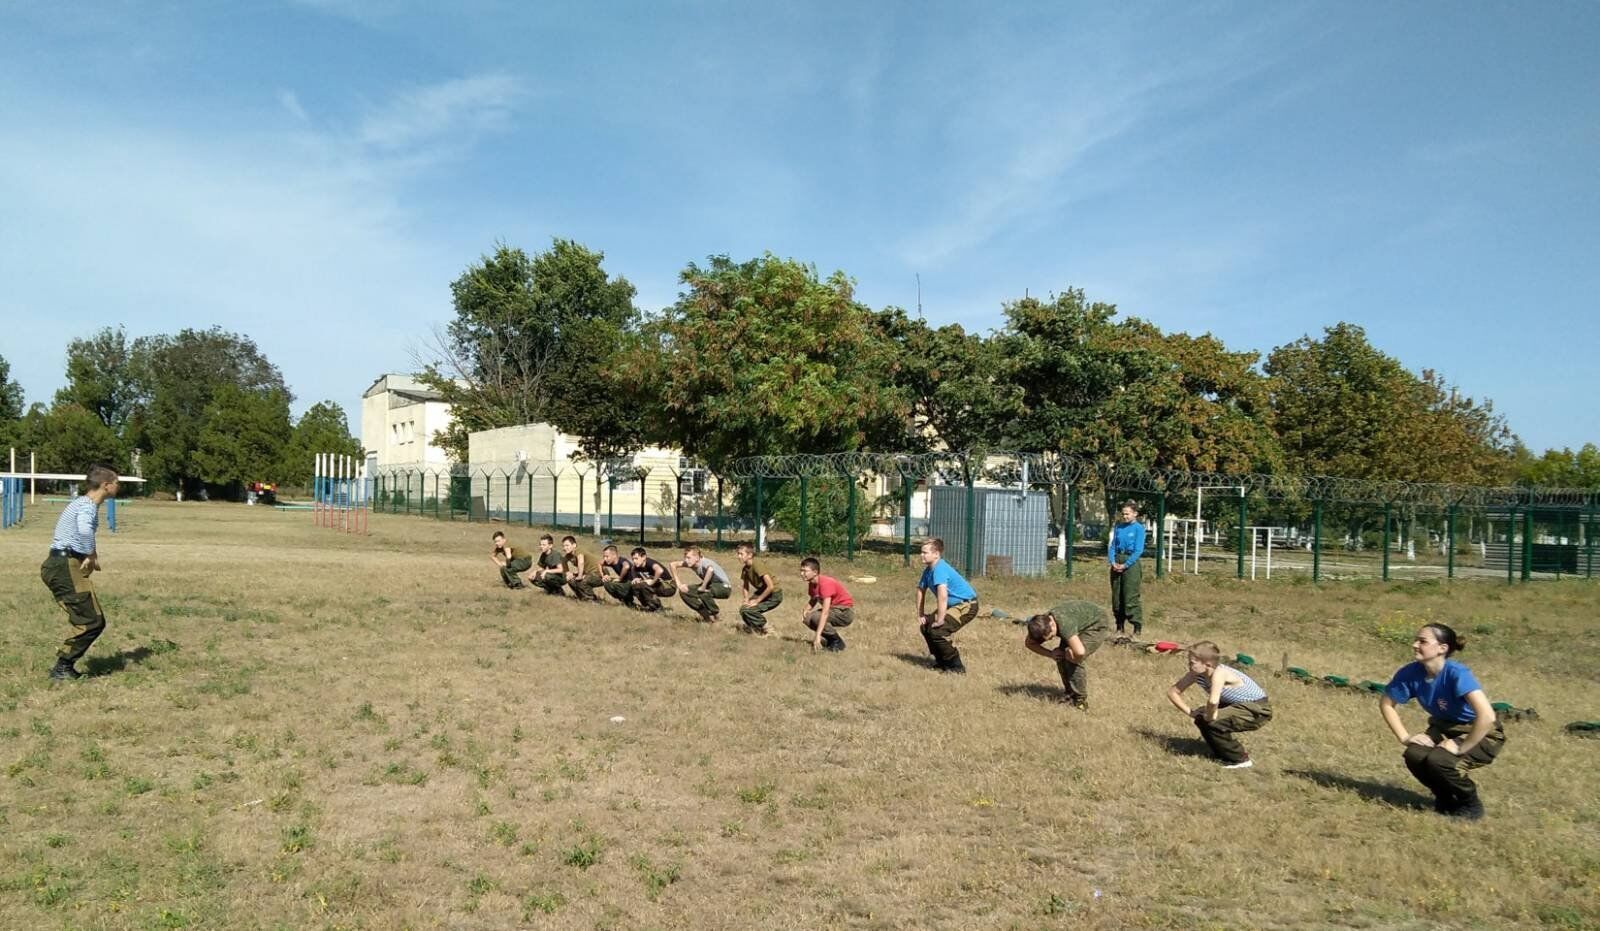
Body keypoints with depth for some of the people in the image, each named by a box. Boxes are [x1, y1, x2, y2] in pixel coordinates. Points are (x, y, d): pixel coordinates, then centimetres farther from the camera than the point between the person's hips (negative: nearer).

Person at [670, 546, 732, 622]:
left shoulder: (705, 562, -30)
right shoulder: (690, 563, -9)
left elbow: (710, 570, -54)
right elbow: (672, 565, -2)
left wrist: (703, 587, -42)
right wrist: (679, 584, -8)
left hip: (724, 587, -8)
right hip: (710, 585, 8)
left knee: (702, 592, -36)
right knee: (683, 591, -6)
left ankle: (715, 614, -8)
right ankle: (706, 614, 2)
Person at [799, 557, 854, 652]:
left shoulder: (825, 583, -27)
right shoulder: (812, 584, 0)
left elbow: (825, 612, -34)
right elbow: (813, 600, 17)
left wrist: (817, 636, -38)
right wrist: (808, 610, -8)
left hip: (845, 612, -9)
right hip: (834, 608, 9)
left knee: (815, 617, -27)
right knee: (808, 619, -4)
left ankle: (837, 642, -10)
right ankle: (830, 641, 9)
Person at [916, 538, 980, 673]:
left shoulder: (940, 569, -27)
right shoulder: (928, 570, 2)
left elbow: (943, 595, -37)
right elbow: (921, 590, 14)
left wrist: (940, 620, -31)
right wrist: (920, 615, 11)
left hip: (967, 605, -10)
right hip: (953, 605, 10)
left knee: (937, 631, -20)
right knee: (926, 625, 10)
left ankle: (956, 667, -5)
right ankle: (942, 661, 24)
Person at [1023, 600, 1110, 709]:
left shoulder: (1064, 624, -42)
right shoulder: (1042, 623, -18)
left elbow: (1079, 652, -52)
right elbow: (1028, 643, -1)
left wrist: (1074, 658, -28)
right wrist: (1050, 654, -15)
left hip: (1097, 625, -8)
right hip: (1081, 625, 8)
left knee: (1072, 658, -22)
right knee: (1061, 656, -6)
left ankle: (1080, 701, -10)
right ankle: (1070, 694, 11)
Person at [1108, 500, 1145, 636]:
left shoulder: (1138, 528, -4)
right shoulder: (1118, 527, 10)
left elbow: (1138, 550, -10)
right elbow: (1111, 545, 10)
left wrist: (1125, 565, -15)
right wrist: (1113, 561, -6)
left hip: (1131, 563, -5)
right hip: (1117, 563, 6)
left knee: (1131, 597, -8)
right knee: (1116, 596, 8)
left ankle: (1137, 628, -3)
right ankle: (1119, 626, 17)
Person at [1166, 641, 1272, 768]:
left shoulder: (1219, 673, -31)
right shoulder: (1195, 674, -8)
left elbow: (1213, 701, -47)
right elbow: (1172, 692, -1)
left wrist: (1210, 716, -29)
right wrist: (1189, 711, -9)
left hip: (1256, 711, -9)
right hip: (1237, 706, 9)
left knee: (1211, 722, -22)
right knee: (1201, 718, 2)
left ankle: (1240, 760, -4)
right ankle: (1222, 753, 21)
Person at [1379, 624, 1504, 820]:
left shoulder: (1457, 674, -31)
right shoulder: (1411, 673, -14)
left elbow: (1487, 716, -40)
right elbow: (1386, 704, 1)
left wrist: (1461, 747, -31)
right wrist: (1405, 737, -9)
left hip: (1482, 734, -5)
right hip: (1445, 728, 5)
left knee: (1438, 760, -31)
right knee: (1415, 756, -23)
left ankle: (1471, 805, 1)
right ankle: (1446, 799, 9)